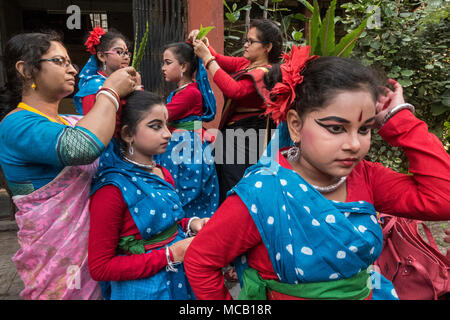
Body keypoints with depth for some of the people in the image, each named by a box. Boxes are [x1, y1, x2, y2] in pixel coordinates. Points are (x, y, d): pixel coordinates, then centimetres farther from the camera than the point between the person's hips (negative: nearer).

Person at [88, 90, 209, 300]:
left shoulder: (162, 173, 0)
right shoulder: (112, 189, -22)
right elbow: (100, 268, -19)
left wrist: (188, 225, -6)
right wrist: (171, 255, -22)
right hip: (143, 290, -6)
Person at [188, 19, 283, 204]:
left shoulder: (264, 72, -14)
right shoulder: (245, 64, 13)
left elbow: (234, 90, -27)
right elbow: (220, 60, 18)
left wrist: (206, 57, -22)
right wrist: (204, 45, -2)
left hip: (244, 139, -9)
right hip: (231, 132, 9)